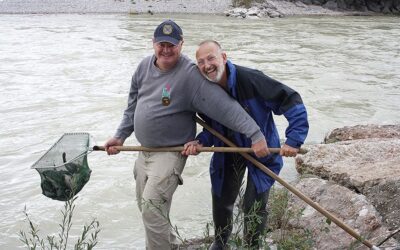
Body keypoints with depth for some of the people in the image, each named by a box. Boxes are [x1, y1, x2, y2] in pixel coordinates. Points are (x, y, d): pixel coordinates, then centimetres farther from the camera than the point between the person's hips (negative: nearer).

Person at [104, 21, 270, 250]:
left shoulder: (190, 74, -21)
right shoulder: (145, 66, 1)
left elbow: (225, 106, -26)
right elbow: (133, 106, 13)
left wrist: (256, 134, -30)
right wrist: (120, 136, 12)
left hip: (171, 153, -7)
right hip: (145, 151, 7)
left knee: (152, 207, -18)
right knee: (147, 207, 17)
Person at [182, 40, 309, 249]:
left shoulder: (250, 79, -31)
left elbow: (292, 101, -28)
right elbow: (212, 128, 1)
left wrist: (294, 139, -31)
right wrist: (200, 143, -19)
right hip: (228, 153, 5)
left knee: (254, 207, 2)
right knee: (221, 201, 16)